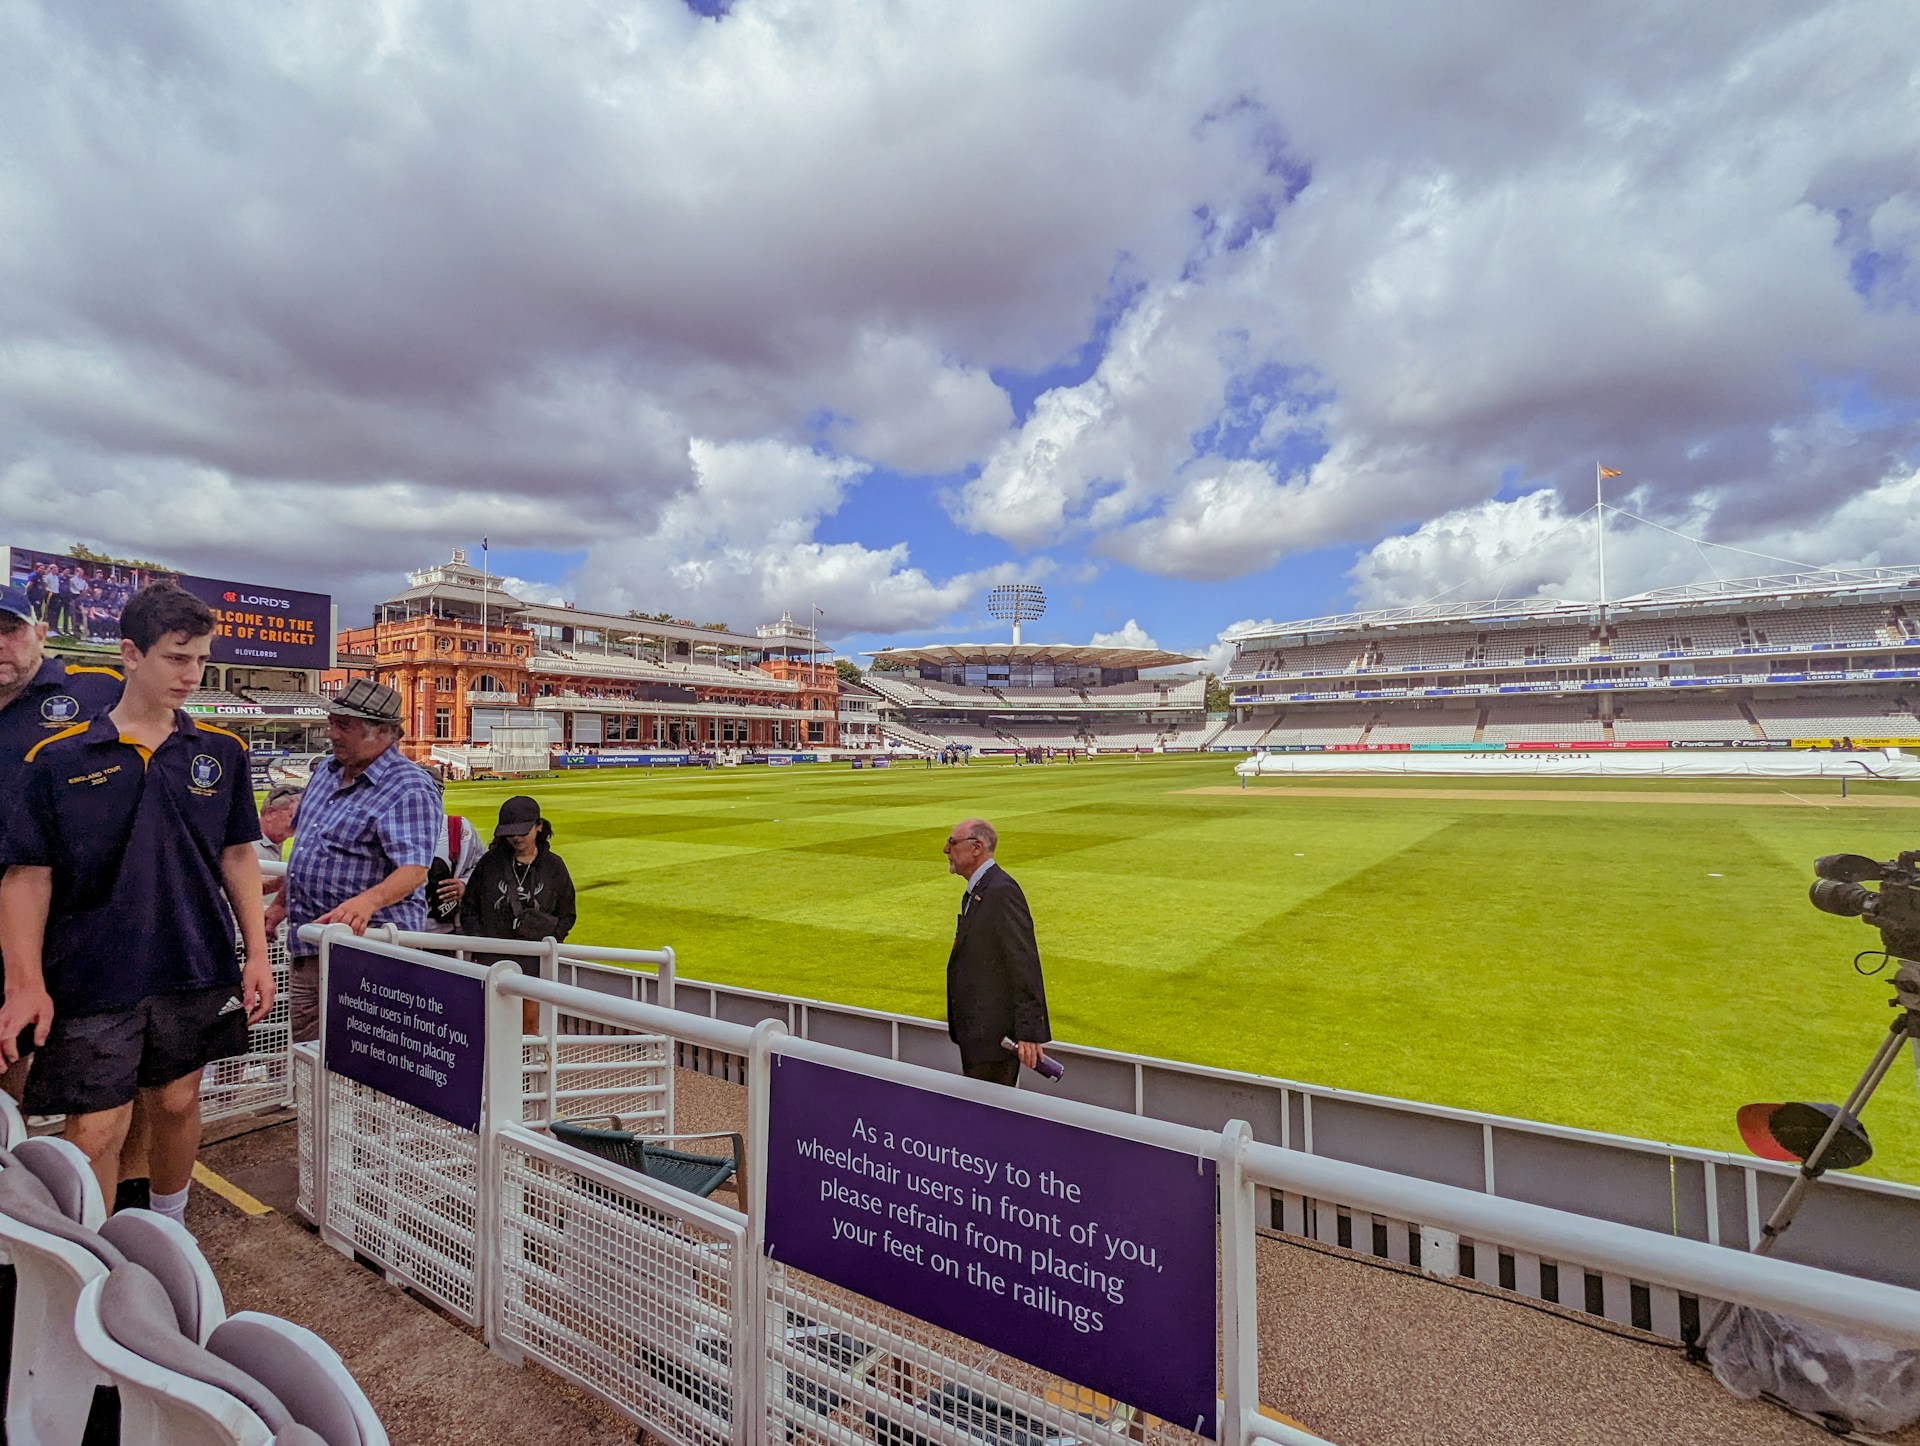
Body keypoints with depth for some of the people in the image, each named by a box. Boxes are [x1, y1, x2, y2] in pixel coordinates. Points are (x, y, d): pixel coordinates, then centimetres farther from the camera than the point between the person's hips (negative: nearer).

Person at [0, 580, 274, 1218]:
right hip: (92, 978, -2)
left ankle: (169, 1228, 38)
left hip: (197, 972, 2)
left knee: (177, 1105, 15)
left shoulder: (223, 752, 2)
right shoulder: (58, 759, -5)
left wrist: (256, 955, 2)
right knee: (95, 1132, 1)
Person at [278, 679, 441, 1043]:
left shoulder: (408, 788, -17)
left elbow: (414, 870, -27)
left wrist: (367, 902, -43)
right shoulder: (326, 771, 12)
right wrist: (281, 905, 27)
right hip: (306, 947, 9)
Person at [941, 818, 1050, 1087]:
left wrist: (1029, 1032, -22)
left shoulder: (1002, 891, -18)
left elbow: (1025, 964, -21)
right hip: (976, 1033, 10)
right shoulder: (975, 891, 13)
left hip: (994, 1035, -10)